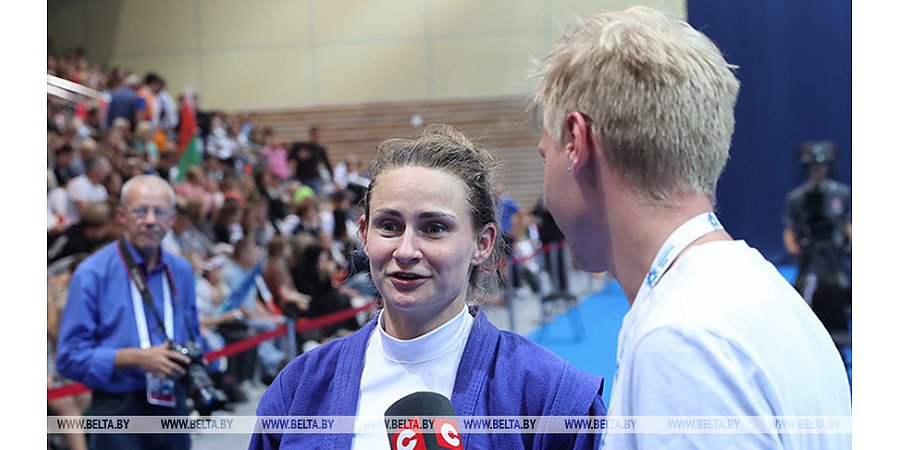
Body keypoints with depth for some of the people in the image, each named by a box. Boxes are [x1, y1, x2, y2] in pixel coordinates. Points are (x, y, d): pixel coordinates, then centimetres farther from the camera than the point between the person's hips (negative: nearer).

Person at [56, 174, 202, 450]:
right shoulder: (93, 274, -8)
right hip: (118, 411, -5)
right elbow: (70, 357, -11)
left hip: (173, 409, 5)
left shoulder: (181, 271, 10)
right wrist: (135, 358, -19)